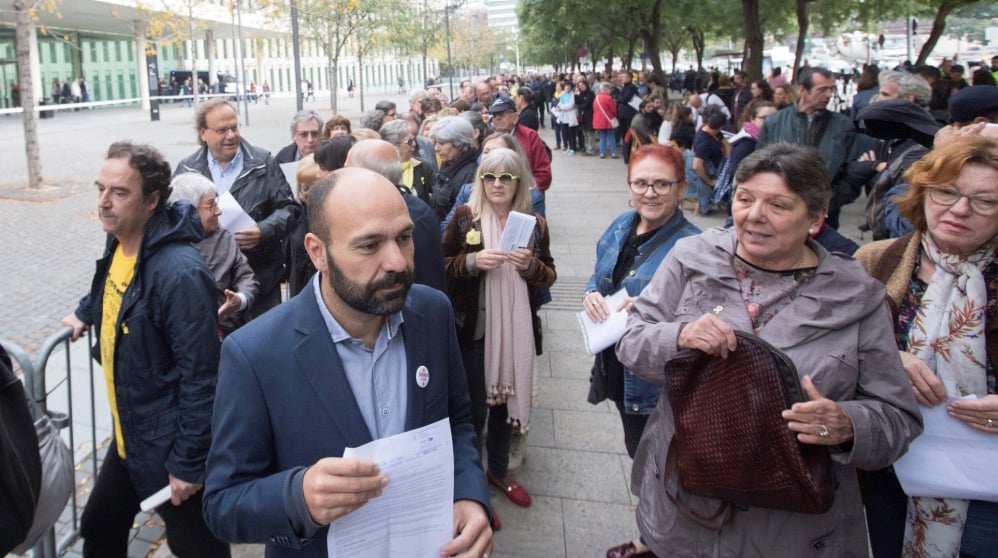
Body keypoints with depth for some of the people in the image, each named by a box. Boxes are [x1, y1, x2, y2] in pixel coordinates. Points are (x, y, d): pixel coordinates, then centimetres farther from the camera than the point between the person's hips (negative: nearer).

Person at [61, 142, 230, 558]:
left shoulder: (179, 271, -28)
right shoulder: (118, 244, -1)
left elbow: (200, 378, -25)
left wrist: (188, 464, -21)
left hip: (167, 445, -8)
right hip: (128, 434, 9)